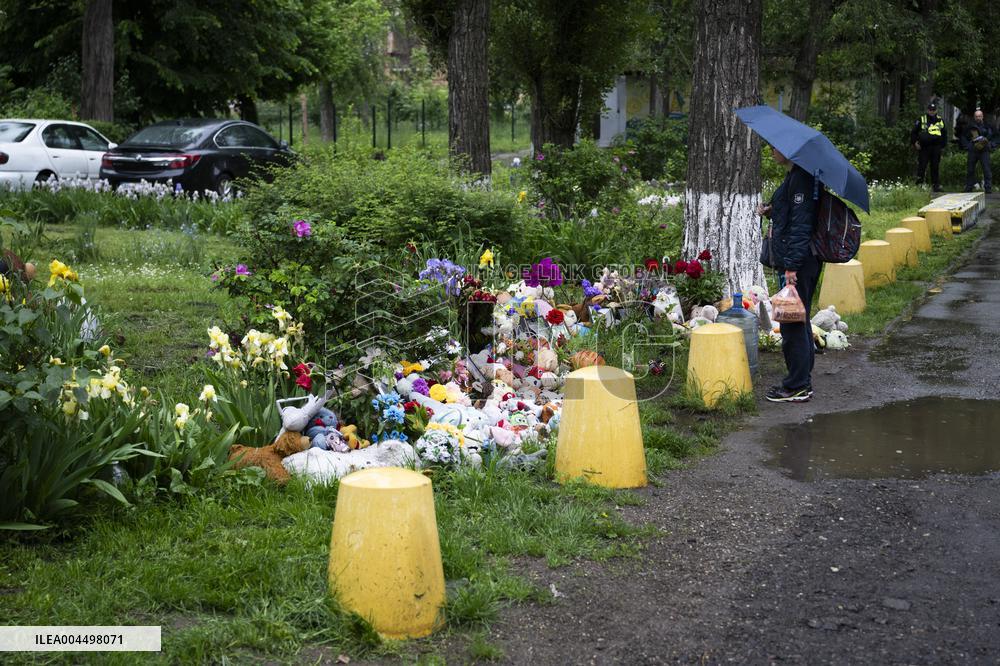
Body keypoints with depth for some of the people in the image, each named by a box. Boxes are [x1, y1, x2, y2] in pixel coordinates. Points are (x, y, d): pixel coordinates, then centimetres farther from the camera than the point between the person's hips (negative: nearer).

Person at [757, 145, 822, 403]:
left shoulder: (800, 179, -16)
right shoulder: (794, 176, 15)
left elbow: (801, 224, -21)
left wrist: (792, 266, -23)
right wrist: (771, 212, 9)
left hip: (797, 265, -11)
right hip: (798, 262, 11)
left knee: (793, 324, -5)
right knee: (799, 322, 16)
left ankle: (798, 387, 2)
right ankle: (801, 381, 25)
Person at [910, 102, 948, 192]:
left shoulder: (940, 121, 14)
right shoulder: (921, 120, 4)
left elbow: (945, 133, 22)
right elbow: (913, 132, 8)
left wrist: (943, 145, 14)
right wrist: (915, 142, -2)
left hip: (936, 148, 2)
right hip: (924, 147, -2)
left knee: (935, 167, 3)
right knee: (922, 166, -4)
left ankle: (937, 185, 6)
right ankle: (919, 184, 0)